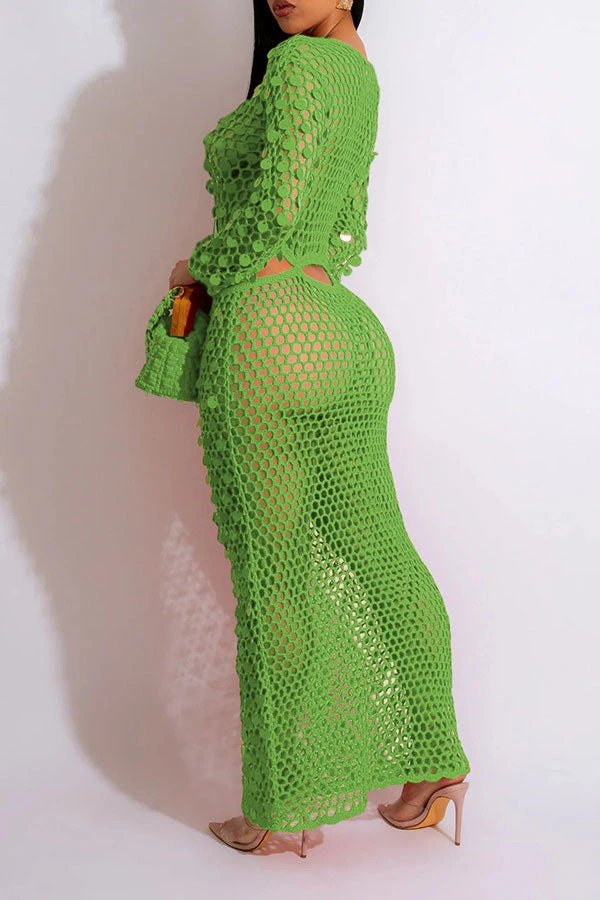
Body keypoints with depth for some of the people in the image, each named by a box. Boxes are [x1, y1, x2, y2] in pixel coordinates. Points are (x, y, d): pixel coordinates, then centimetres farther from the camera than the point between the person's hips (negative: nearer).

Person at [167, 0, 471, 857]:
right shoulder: (359, 76, 21)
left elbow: (274, 206, -17)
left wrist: (201, 266, -1)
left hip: (271, 328, -9)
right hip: (350, 331, 9)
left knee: (273, 574, -1)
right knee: (372, 549, 12)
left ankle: (283, 807, 11)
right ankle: (433, 765, 20)